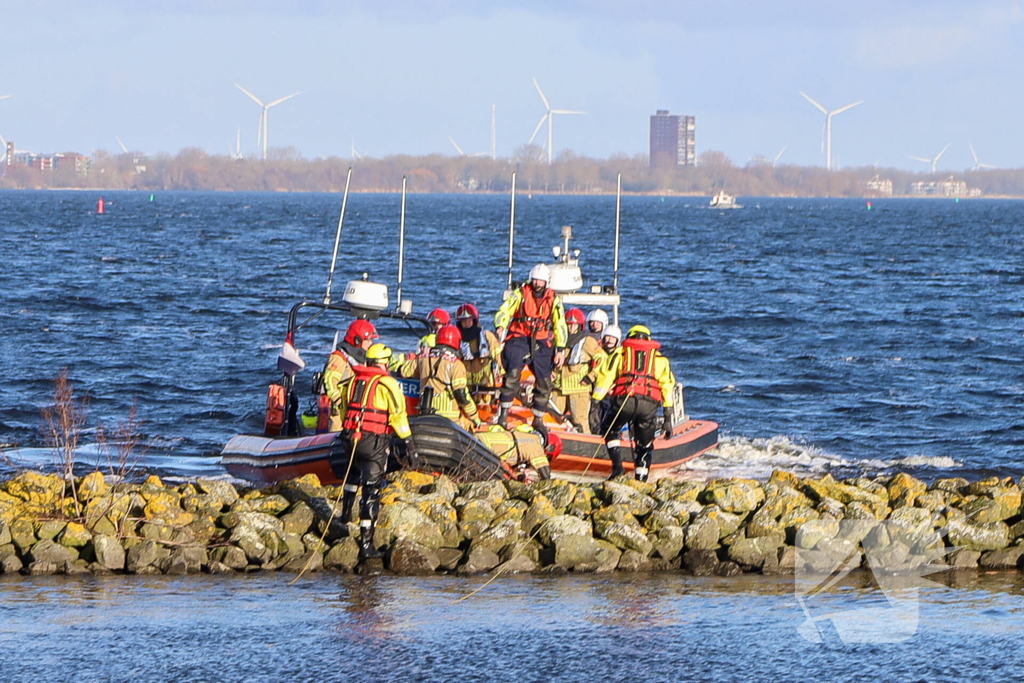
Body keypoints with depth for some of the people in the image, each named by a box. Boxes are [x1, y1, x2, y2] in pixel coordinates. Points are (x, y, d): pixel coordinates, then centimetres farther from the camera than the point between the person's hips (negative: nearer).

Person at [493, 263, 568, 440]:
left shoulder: (554, 300, 8)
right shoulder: (520, 294, 2)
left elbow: (560, 325, 9)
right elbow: (504, 311, -7)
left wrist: (560, 349, 1)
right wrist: (500, 327, -28)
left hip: (542, 343, 3)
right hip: (519, 338, -3)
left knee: (544, 382, 0)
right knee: (513, 373, -23)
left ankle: (538, 420, 17)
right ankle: (503, 415, -21)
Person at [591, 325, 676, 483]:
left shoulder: (620, 353, 19)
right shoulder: (660, 358, 24)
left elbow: (605, 377, 8)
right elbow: (667, 387, 18)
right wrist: (668, 419, 18)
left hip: (624, 399, -1)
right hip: (649, 404, 1)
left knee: (609, 430, 22)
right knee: (644, 443, 17)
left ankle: (617, 466, 4)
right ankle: (641, 478, 6)